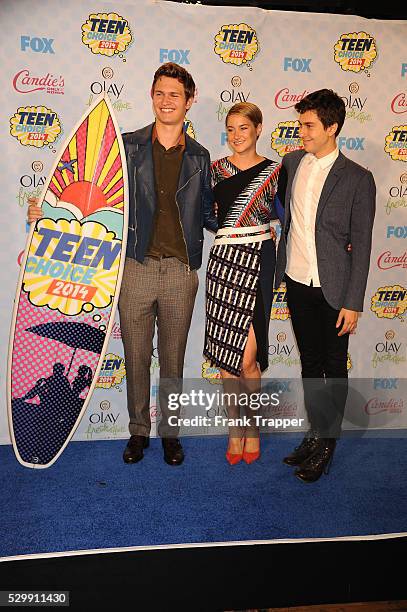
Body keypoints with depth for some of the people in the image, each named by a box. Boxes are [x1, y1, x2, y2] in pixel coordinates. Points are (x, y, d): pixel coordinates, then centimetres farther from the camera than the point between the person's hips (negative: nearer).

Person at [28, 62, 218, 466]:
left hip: (181, 271, 1)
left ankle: (170, 431, 28)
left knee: (173, 358, 10)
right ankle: (138, 430, 27)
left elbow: (207, 215, 13)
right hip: (137, 267, -1)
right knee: (136, 356, 9)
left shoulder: (199, 157, 8)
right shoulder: (127, 146, 3)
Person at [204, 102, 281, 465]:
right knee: (225, 351, 5)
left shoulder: (273, 172, 4)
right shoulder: (216, 170, 10)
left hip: (258, 263, -3)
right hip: (223, 261, 3)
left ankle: (252, 427, 19)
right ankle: (235, 429, 22)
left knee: (247, 356, -7)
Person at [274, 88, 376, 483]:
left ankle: (328, 442, 23)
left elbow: (361, 245, -9)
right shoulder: (291, 163, 5)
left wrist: (353, 304, -12)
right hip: (297, 283, 5)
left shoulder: (357, 179, -9)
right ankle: (316, 434, 30)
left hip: (332, 289, -5)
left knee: (334, 368, 8)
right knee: (309, 363, 15)